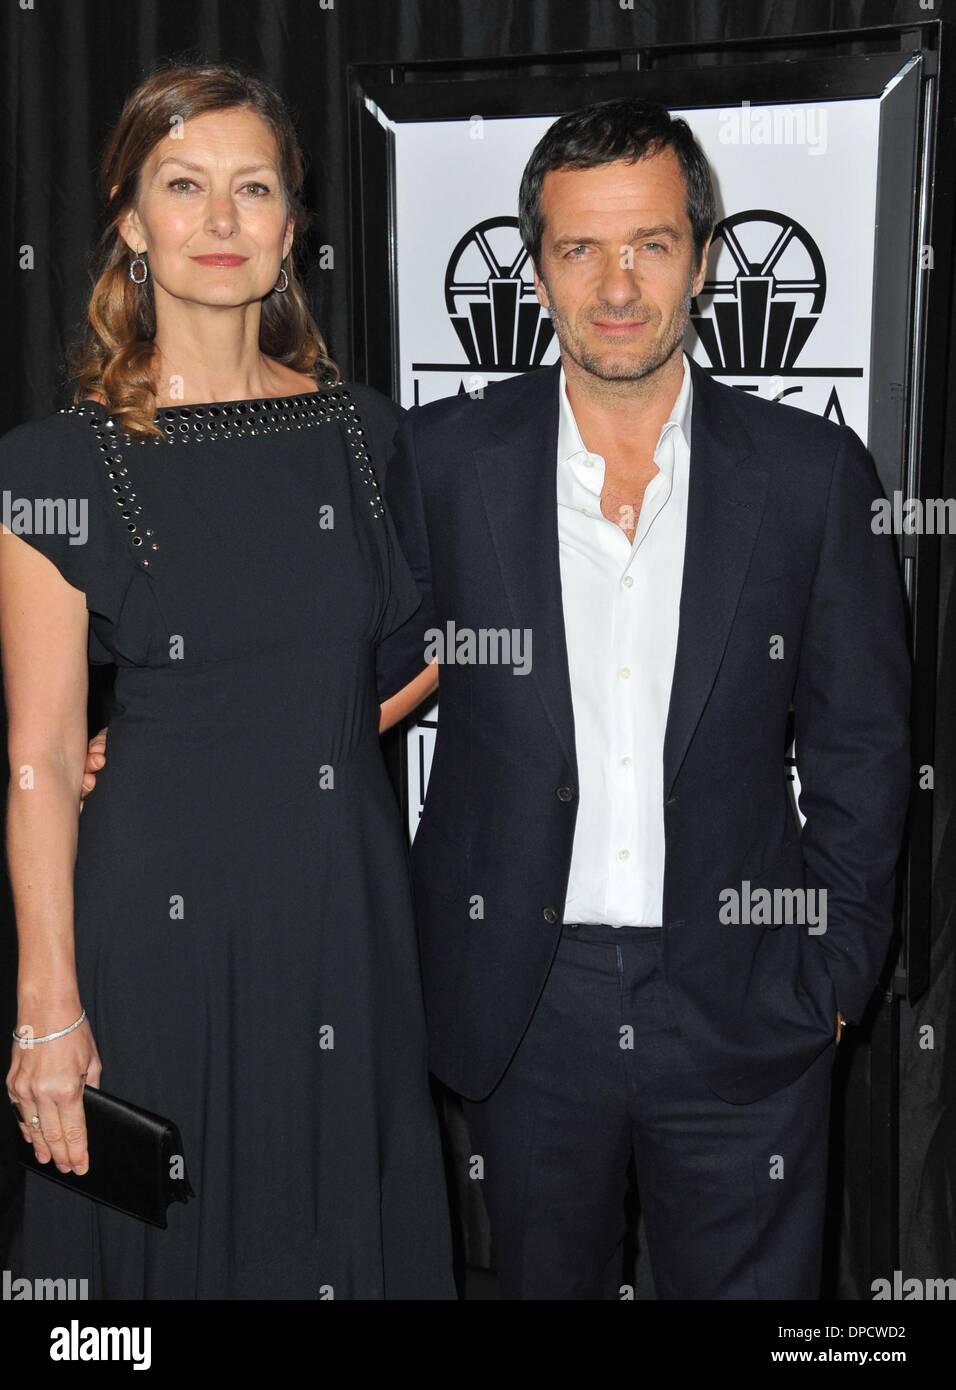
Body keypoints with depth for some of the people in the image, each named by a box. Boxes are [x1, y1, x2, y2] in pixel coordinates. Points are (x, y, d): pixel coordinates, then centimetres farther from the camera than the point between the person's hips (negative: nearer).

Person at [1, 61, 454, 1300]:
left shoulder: (366, 432, 3)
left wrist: (337, 728, 2)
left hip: (349, 918, 3)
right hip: (160, 921, -3)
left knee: (354, 1240, 15)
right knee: (175, 1250, 12)